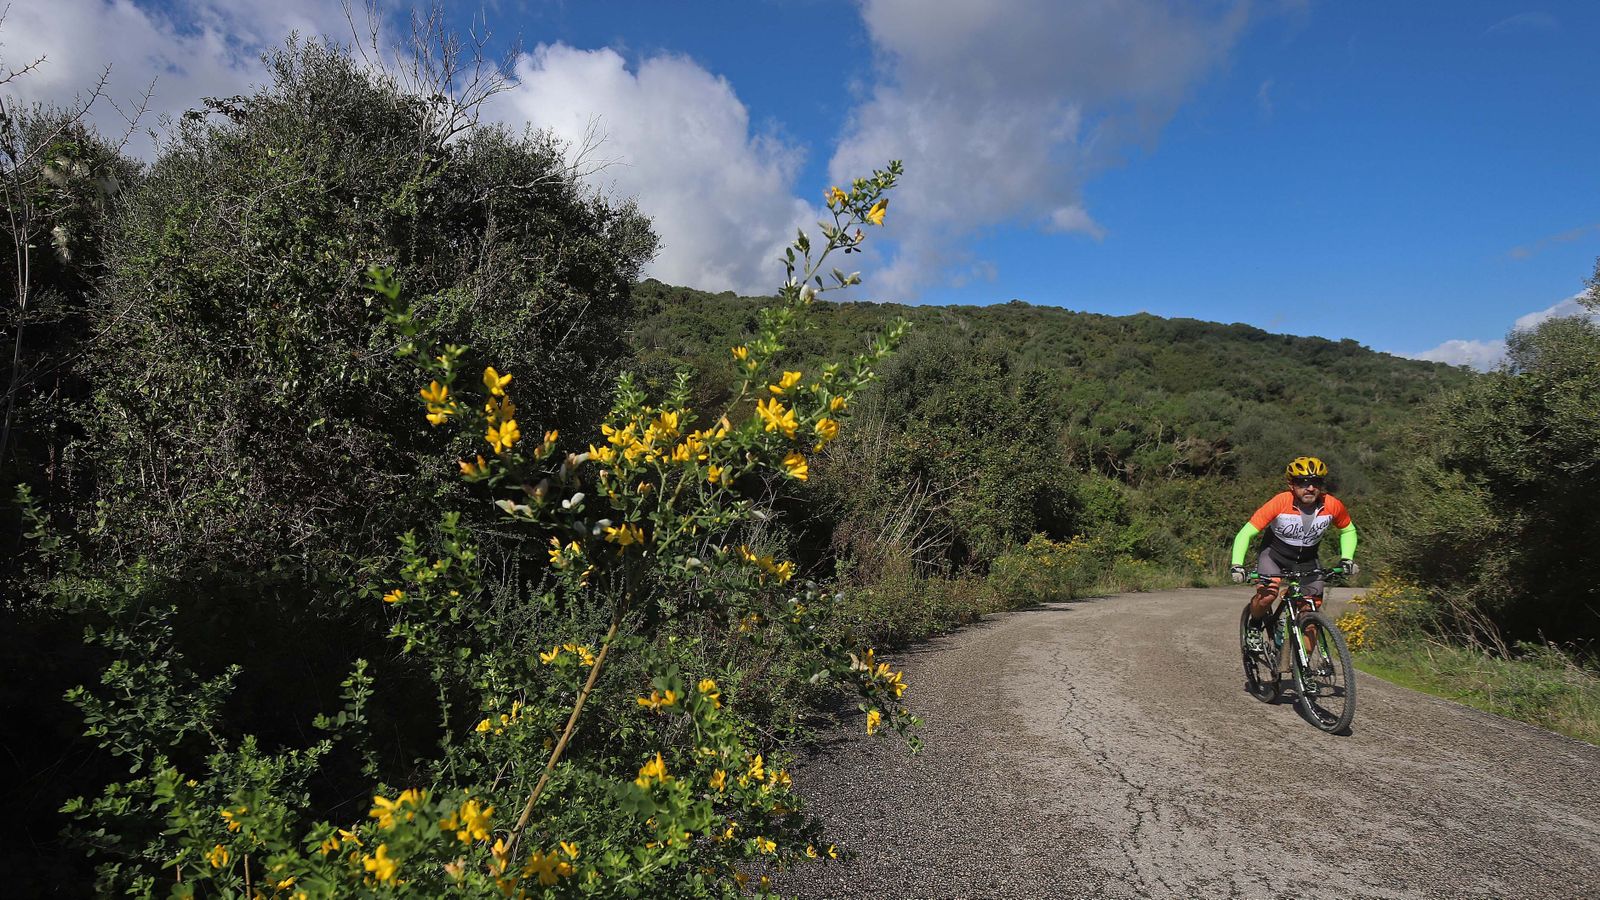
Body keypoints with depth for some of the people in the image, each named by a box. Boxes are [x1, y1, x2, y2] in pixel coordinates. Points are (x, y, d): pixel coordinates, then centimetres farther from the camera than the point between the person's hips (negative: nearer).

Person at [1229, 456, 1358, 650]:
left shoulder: (1333, 506, -18)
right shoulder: (1279, 503, -28)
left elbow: (1348, 531, 5)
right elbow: (1246, 533, -25)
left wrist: (1346, 559, -10)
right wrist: (1237, 565, -36)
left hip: (1307, 561, 3)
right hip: (1274, 554, -3)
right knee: (1267, 596, -29)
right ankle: (1254, 627, 2)